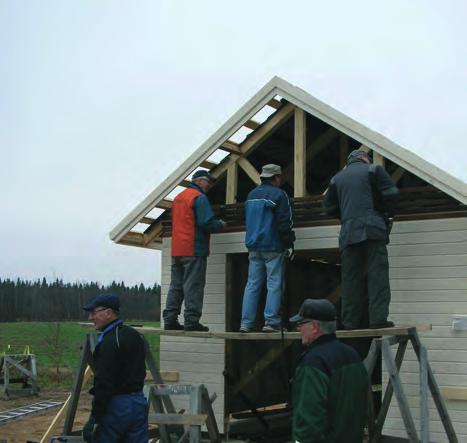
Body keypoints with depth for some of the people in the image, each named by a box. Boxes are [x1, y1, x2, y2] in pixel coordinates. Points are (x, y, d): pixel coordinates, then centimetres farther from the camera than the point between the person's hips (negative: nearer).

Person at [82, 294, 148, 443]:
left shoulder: (109, 342, -17)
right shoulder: (135, 335, 11)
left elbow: (104, 383, -20)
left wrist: (94, 418, -17)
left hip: (115, 406, -8)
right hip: (139, 403, 8)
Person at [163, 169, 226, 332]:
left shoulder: (178, 198, 19)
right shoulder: (199, 197, -9)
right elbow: (207, 222, -18)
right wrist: (221, 225, 2)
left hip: (176, 250, 8)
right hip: (194, 250, -8)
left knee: (176, 286, 10)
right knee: (193, 287, -5)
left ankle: (170, 320, 10)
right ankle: (191, 321, -6)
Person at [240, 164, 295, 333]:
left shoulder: (251, 195, 16)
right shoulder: (278, 195, -8)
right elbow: (285, 223, -11)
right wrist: (289, 244, -5)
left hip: (253, 247, 6)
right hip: (272, 247, -6)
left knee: (252, 284, 6)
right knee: (274, 284, -3)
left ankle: (246, 323, 3)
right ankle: (271, 321, -7)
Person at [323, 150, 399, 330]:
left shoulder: (337, 178, 20)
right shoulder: (373, 169, 8)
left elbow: (329, 206, 19)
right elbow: (391, 193, -2)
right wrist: (387, 213, 14)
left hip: (348, 233, 4)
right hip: (373, 229, -4)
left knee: (350, 279, 4)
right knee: (377, 274, -5)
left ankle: (351, 321, 3)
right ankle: (378, 318, -13)